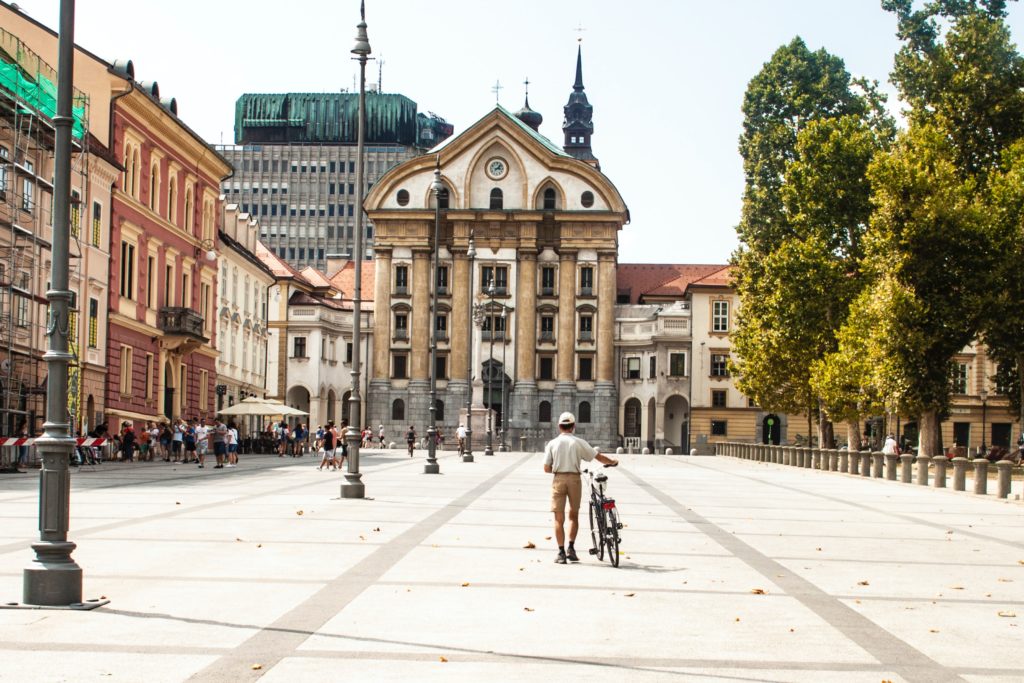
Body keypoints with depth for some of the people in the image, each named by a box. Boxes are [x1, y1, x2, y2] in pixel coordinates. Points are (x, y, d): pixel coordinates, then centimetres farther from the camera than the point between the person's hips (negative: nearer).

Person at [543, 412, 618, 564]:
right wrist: (612, 461, 20)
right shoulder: (578, 442, -1)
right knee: (573, 515, 15)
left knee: (559, 518, 4)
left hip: (558, 479, 0)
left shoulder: (552, 444, 1)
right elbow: (598, 457, 2)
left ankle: (561, 552, 0)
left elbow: (546, 468, 1)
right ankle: (571, 547, 5)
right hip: (574, 479, 0)